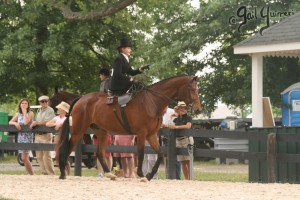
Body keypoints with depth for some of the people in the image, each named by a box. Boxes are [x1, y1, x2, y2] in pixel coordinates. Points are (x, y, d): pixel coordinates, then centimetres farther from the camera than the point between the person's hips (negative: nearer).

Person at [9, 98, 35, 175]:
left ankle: (32, 175, -8)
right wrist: (15, 123, -10)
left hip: (28, 136, -6)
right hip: (20, 136, 6)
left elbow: (26, 122, -18)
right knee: (24, 158, 8)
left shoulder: (30, 113, -4)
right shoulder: (18, 114, 12)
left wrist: (25, 112, -10)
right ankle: (30, 174, 15)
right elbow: (10, 122, 11)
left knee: (24, 158, -15)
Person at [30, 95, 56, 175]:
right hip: (38, 135, 8)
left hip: (46, 135, -8)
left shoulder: (50, 110, -6)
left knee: (47, 156, -9)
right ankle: (44, 172, 17)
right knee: (39, 156, 9)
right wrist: (33, 123, 5)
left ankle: (51, 173, -4)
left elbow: (48, 122, -16)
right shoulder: (39, 111, 20)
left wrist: (37, 123, -14)